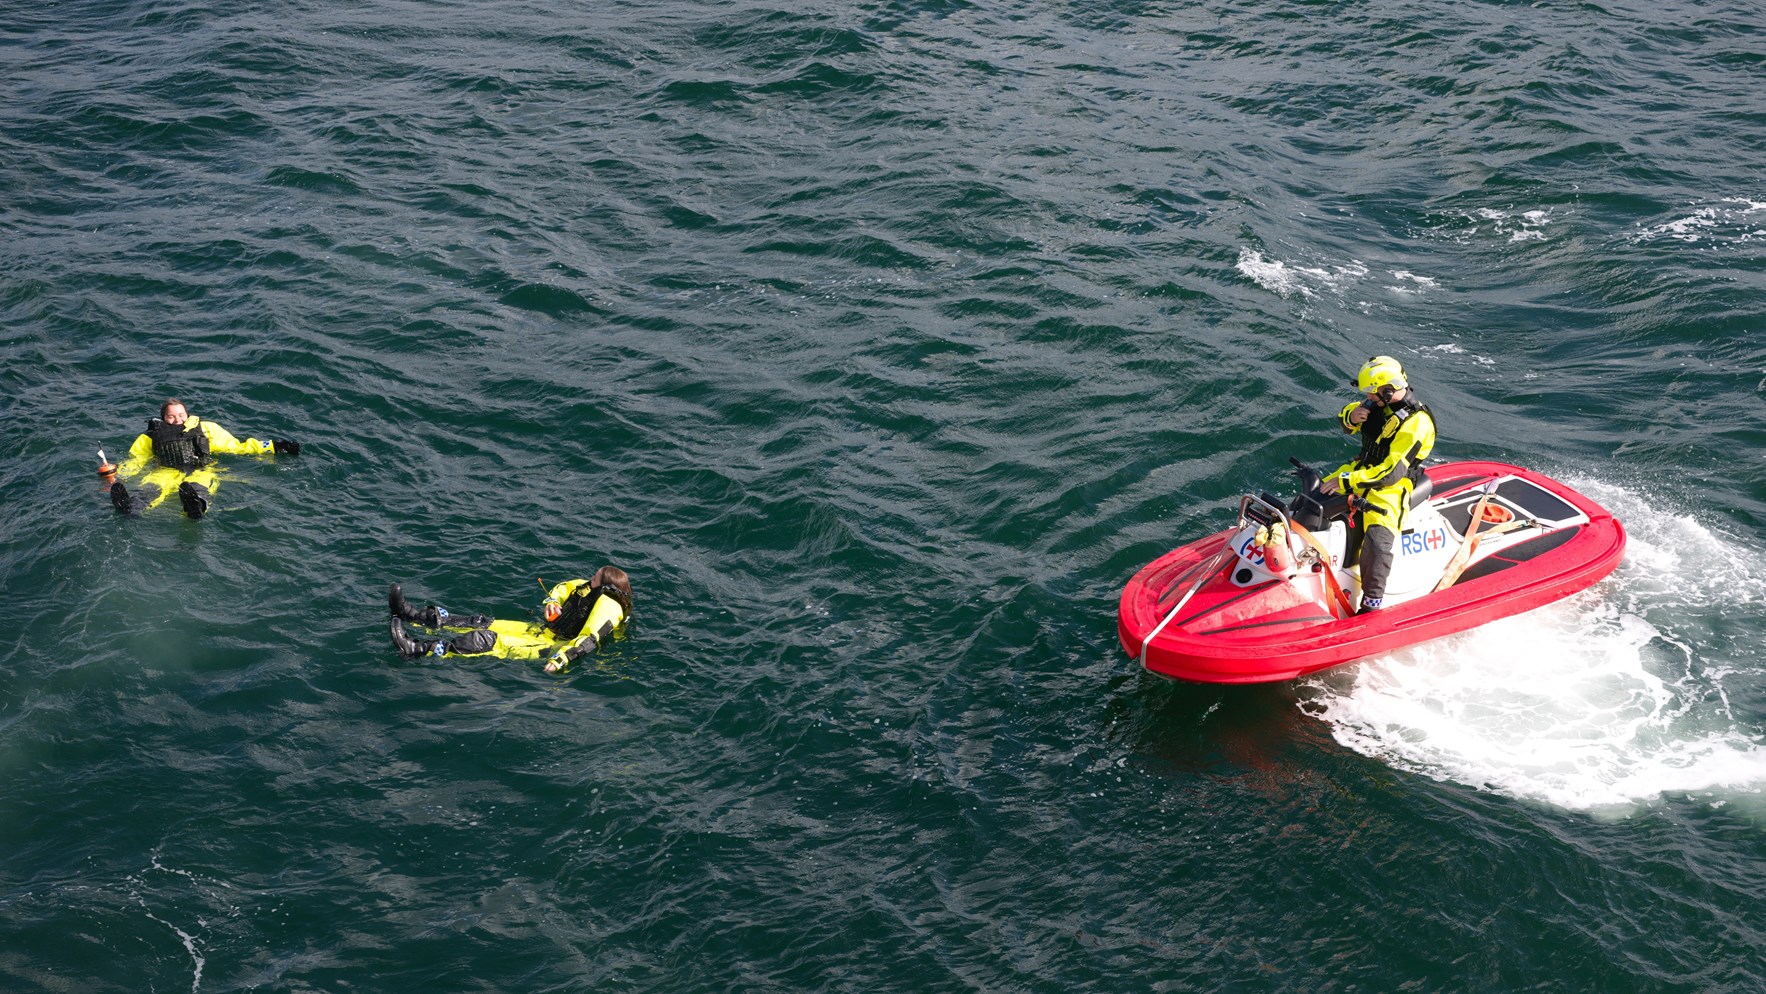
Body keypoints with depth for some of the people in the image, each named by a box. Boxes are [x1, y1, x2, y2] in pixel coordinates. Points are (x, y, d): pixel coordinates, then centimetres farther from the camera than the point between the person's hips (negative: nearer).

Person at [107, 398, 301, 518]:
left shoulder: (205, 429, 27)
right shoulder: (151, 438, 26)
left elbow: (236, 447, 26)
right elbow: (134, 462, 21)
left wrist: (272, 448, 19)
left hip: (200, 472, -1)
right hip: (167, 473, 1)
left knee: (197, 485, -40)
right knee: (151, 485, -37)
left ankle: (196, 504, -78)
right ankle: (132, 506, -71)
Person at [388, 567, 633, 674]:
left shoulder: (608, 606, -20)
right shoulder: (588, 589, 7)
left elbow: (589, 641, -33)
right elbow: (561, 588, 26)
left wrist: (560, 661, -44)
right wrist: (550, 603, 4)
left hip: (555, 646, -9)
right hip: (543, 630, 9)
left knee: (489, 641, -22)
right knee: (483, 624, 1)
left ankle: (419, 649, -30)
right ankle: (412, 616, 0)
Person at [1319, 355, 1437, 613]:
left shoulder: (1416, 422, -24)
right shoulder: (1378, 403, -1)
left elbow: (1391, 472, -28)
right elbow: (1345, 423, 17)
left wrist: (1345, 481, -29)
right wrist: (1352, 416, -10)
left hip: (1391, 485, -8)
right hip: (1362, 468, 8)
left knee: (1376, 540, -28)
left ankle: (1373, 602, -21)